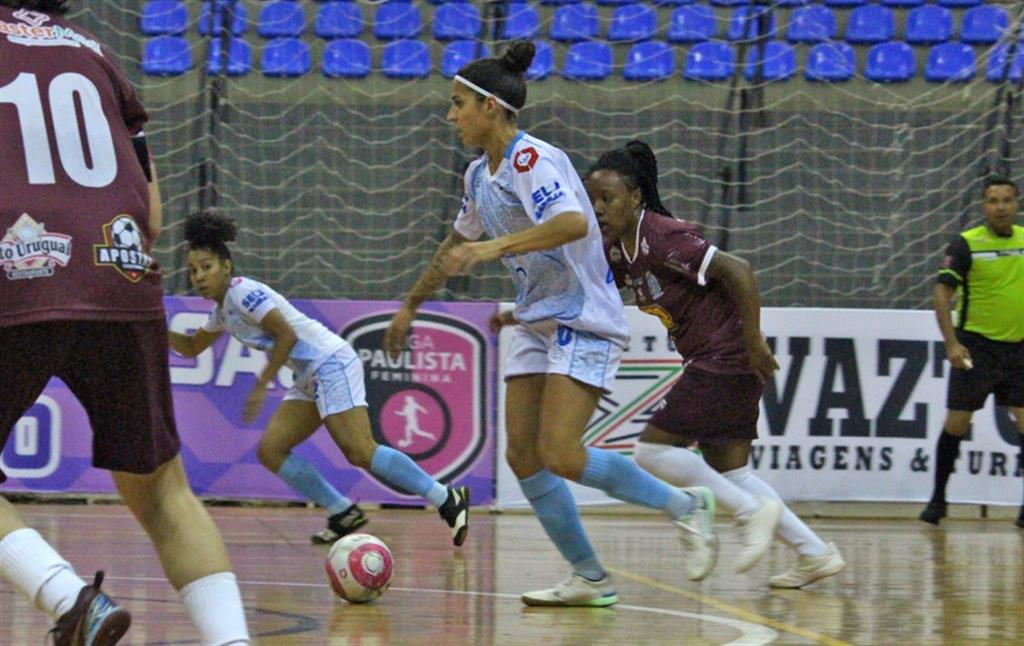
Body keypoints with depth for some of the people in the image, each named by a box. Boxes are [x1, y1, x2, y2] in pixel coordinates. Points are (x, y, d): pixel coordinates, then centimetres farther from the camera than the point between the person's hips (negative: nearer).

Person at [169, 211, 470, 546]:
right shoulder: (222, 311, 18)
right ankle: (344, 513, 3)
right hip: (310, 378, 10)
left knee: (360, 451, -20)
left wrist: (261, 386, -16)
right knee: (270, 450, 1)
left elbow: (286, 335, -18)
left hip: (331, 363, -10)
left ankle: (447, 499, -17)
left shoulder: (243, 293, -11)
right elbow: (192, 347, 34)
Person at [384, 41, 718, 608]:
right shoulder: (481, 175, 11)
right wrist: (411, 305, 36)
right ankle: (590, 579, 7)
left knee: (561, 456, -19)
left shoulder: (532, 159, -17)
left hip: (584, 323, -9)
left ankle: (686, 506, -2)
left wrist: (494, 248, -43)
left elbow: (573, 223, -35)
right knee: (523, 457, 0)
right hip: (536, 326, 9)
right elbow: (457, 244, 28)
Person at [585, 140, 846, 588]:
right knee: (727, 470, 10)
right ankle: (815, 554, 13)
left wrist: (753, 341, -21)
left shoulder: (663, 237, -18)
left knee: (654, 449, -10)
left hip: (727, 361, -10)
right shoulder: (617, 251, 8)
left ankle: (753, 511, -5)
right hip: (710, 364, 10)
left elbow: (738, 271, -22)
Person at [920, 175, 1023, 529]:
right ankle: (938, 498, 16)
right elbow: (942, 292, -10)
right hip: (976, 346, -3)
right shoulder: (966, 244, -7)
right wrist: (951, 343, -20)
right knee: (956, 422, 1)